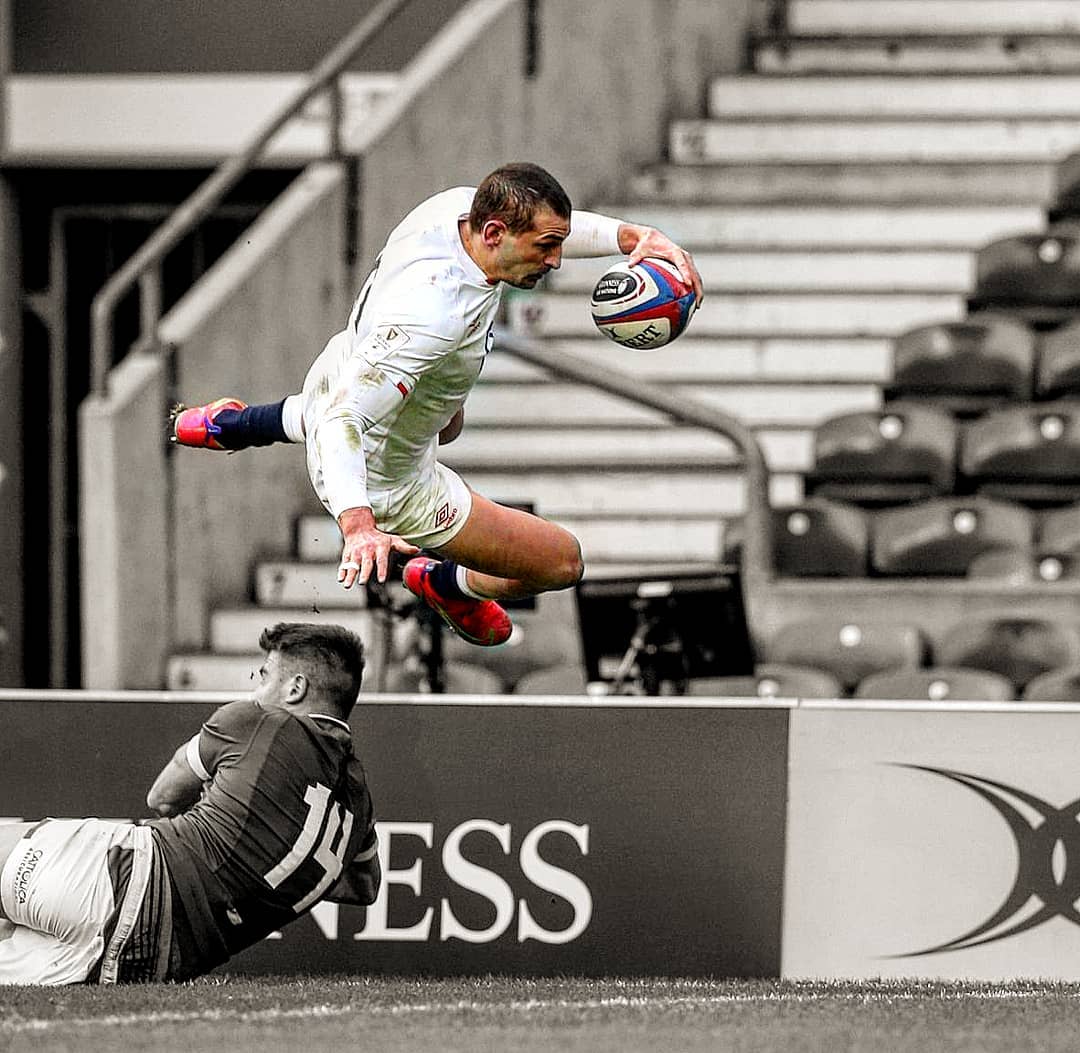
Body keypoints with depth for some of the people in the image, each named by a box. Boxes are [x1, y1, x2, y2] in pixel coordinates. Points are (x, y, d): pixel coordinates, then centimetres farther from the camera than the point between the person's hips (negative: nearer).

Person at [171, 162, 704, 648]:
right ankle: (450, 585, 36)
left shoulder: (458, 205, -20)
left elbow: (556, 226, 0)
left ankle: (228, 424, 49)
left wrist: (634, 236, -17)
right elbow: (345, 420, -45)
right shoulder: (435, 316, -44)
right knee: (562, 562, 3)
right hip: (381, 488, -8)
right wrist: (358, 525, -58)